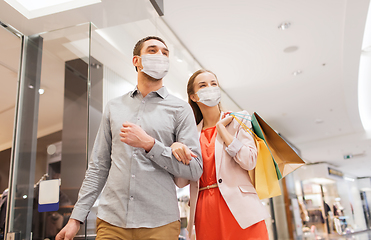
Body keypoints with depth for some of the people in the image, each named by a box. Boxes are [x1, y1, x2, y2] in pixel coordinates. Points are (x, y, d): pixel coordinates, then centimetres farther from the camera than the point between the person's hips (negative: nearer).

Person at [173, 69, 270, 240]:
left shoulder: (237, 120, 5)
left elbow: (249, 162, -10)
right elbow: (181, 182, 5)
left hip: (238, 207, -2)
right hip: (205, 212, 2)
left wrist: (221, 127, -5)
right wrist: (176, 149, -12)